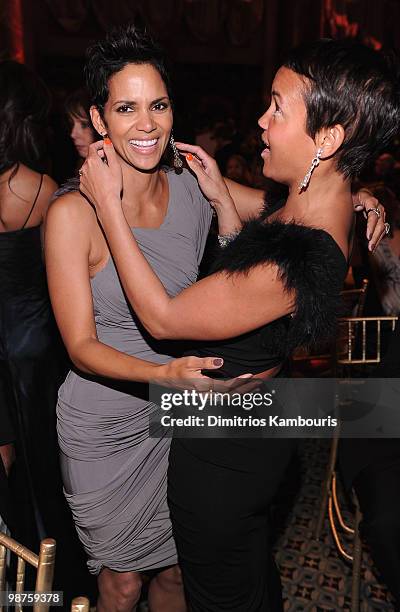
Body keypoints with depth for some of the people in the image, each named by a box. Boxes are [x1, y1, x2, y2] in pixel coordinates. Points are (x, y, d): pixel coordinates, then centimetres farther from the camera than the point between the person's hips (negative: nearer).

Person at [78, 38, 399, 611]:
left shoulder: (297, 260, -37)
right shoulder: (325, 204, -6)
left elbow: (161, 317, -26)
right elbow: (246, 280, 8)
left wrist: (108, 202, -21)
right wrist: (221, 199, 0)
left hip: (221, 449, -8)